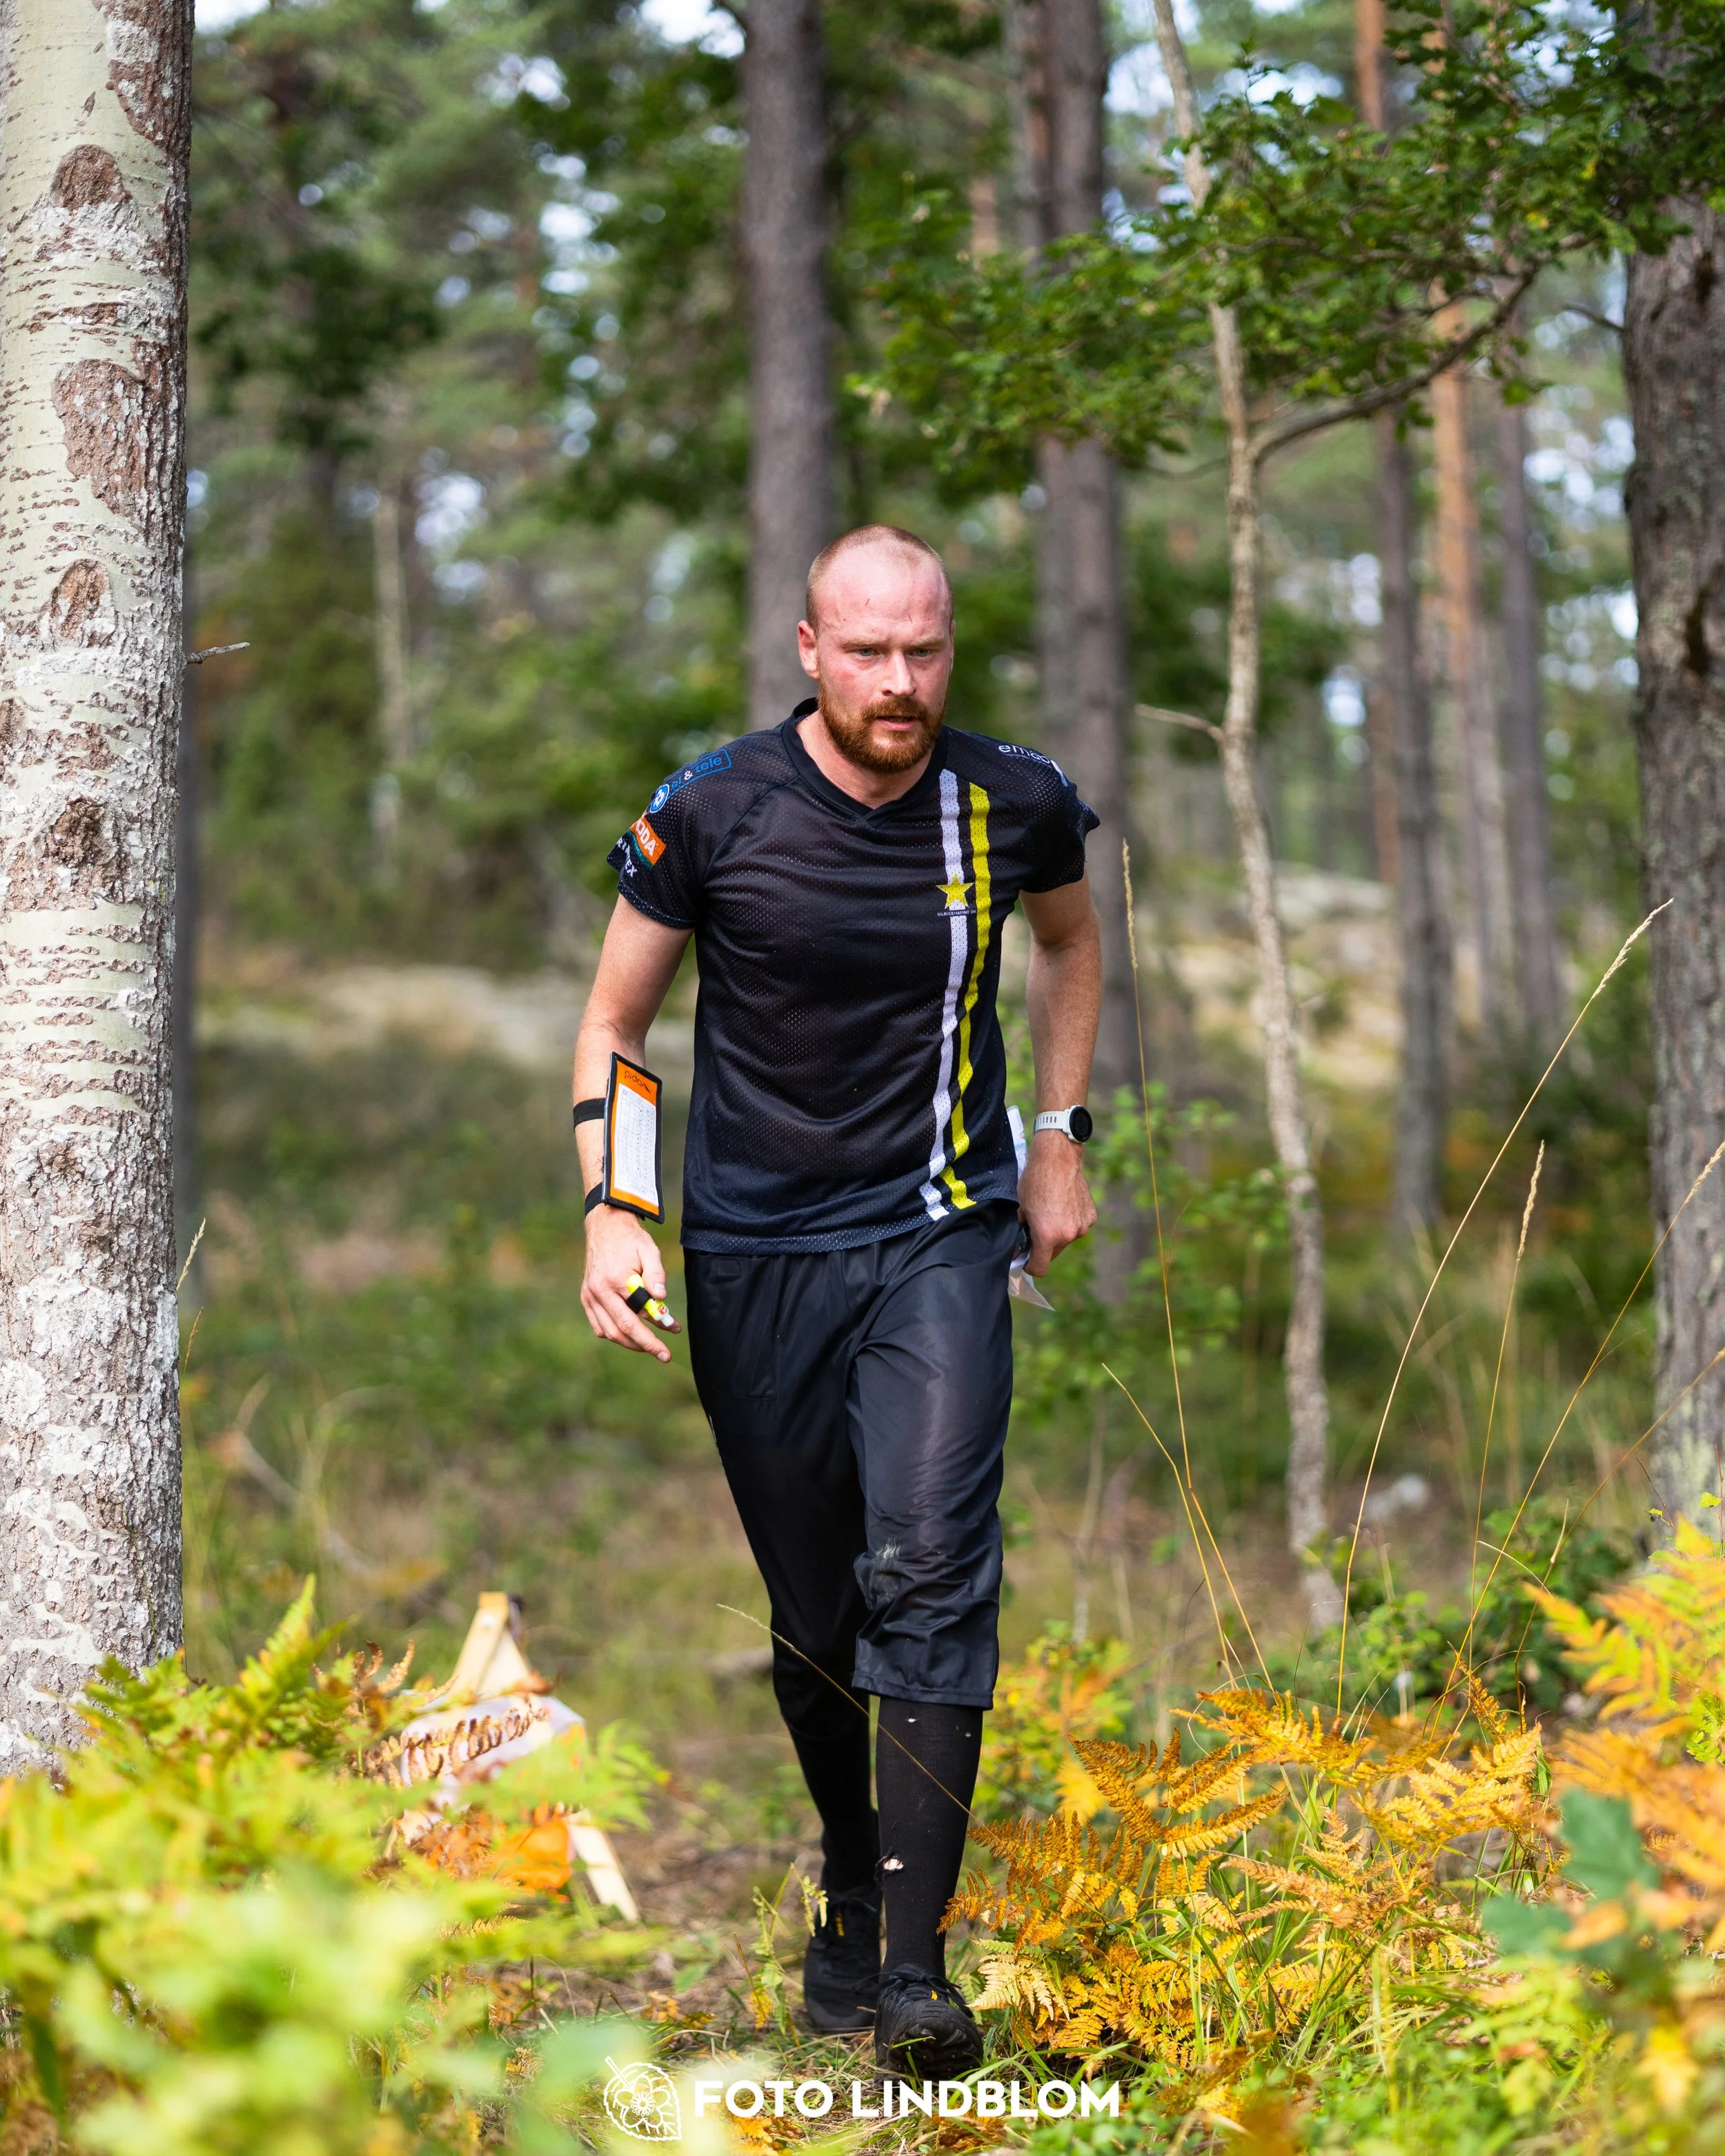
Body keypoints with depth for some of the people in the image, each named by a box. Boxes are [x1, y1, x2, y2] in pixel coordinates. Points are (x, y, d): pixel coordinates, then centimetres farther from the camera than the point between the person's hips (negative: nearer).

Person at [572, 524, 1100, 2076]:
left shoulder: (1015, 804, -2)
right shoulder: (712, 813, -7)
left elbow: (1071, 939, 22)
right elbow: (613, 1026, 4)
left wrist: (1060, 1139, 15)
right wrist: (610, 1210, -10)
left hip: (943, 1239, 0)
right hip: (756, 1256, 0)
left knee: (930, 1570, -17)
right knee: (814, 1612, 7)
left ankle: (916, 1964, -15)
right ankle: (850, 1893, 31)